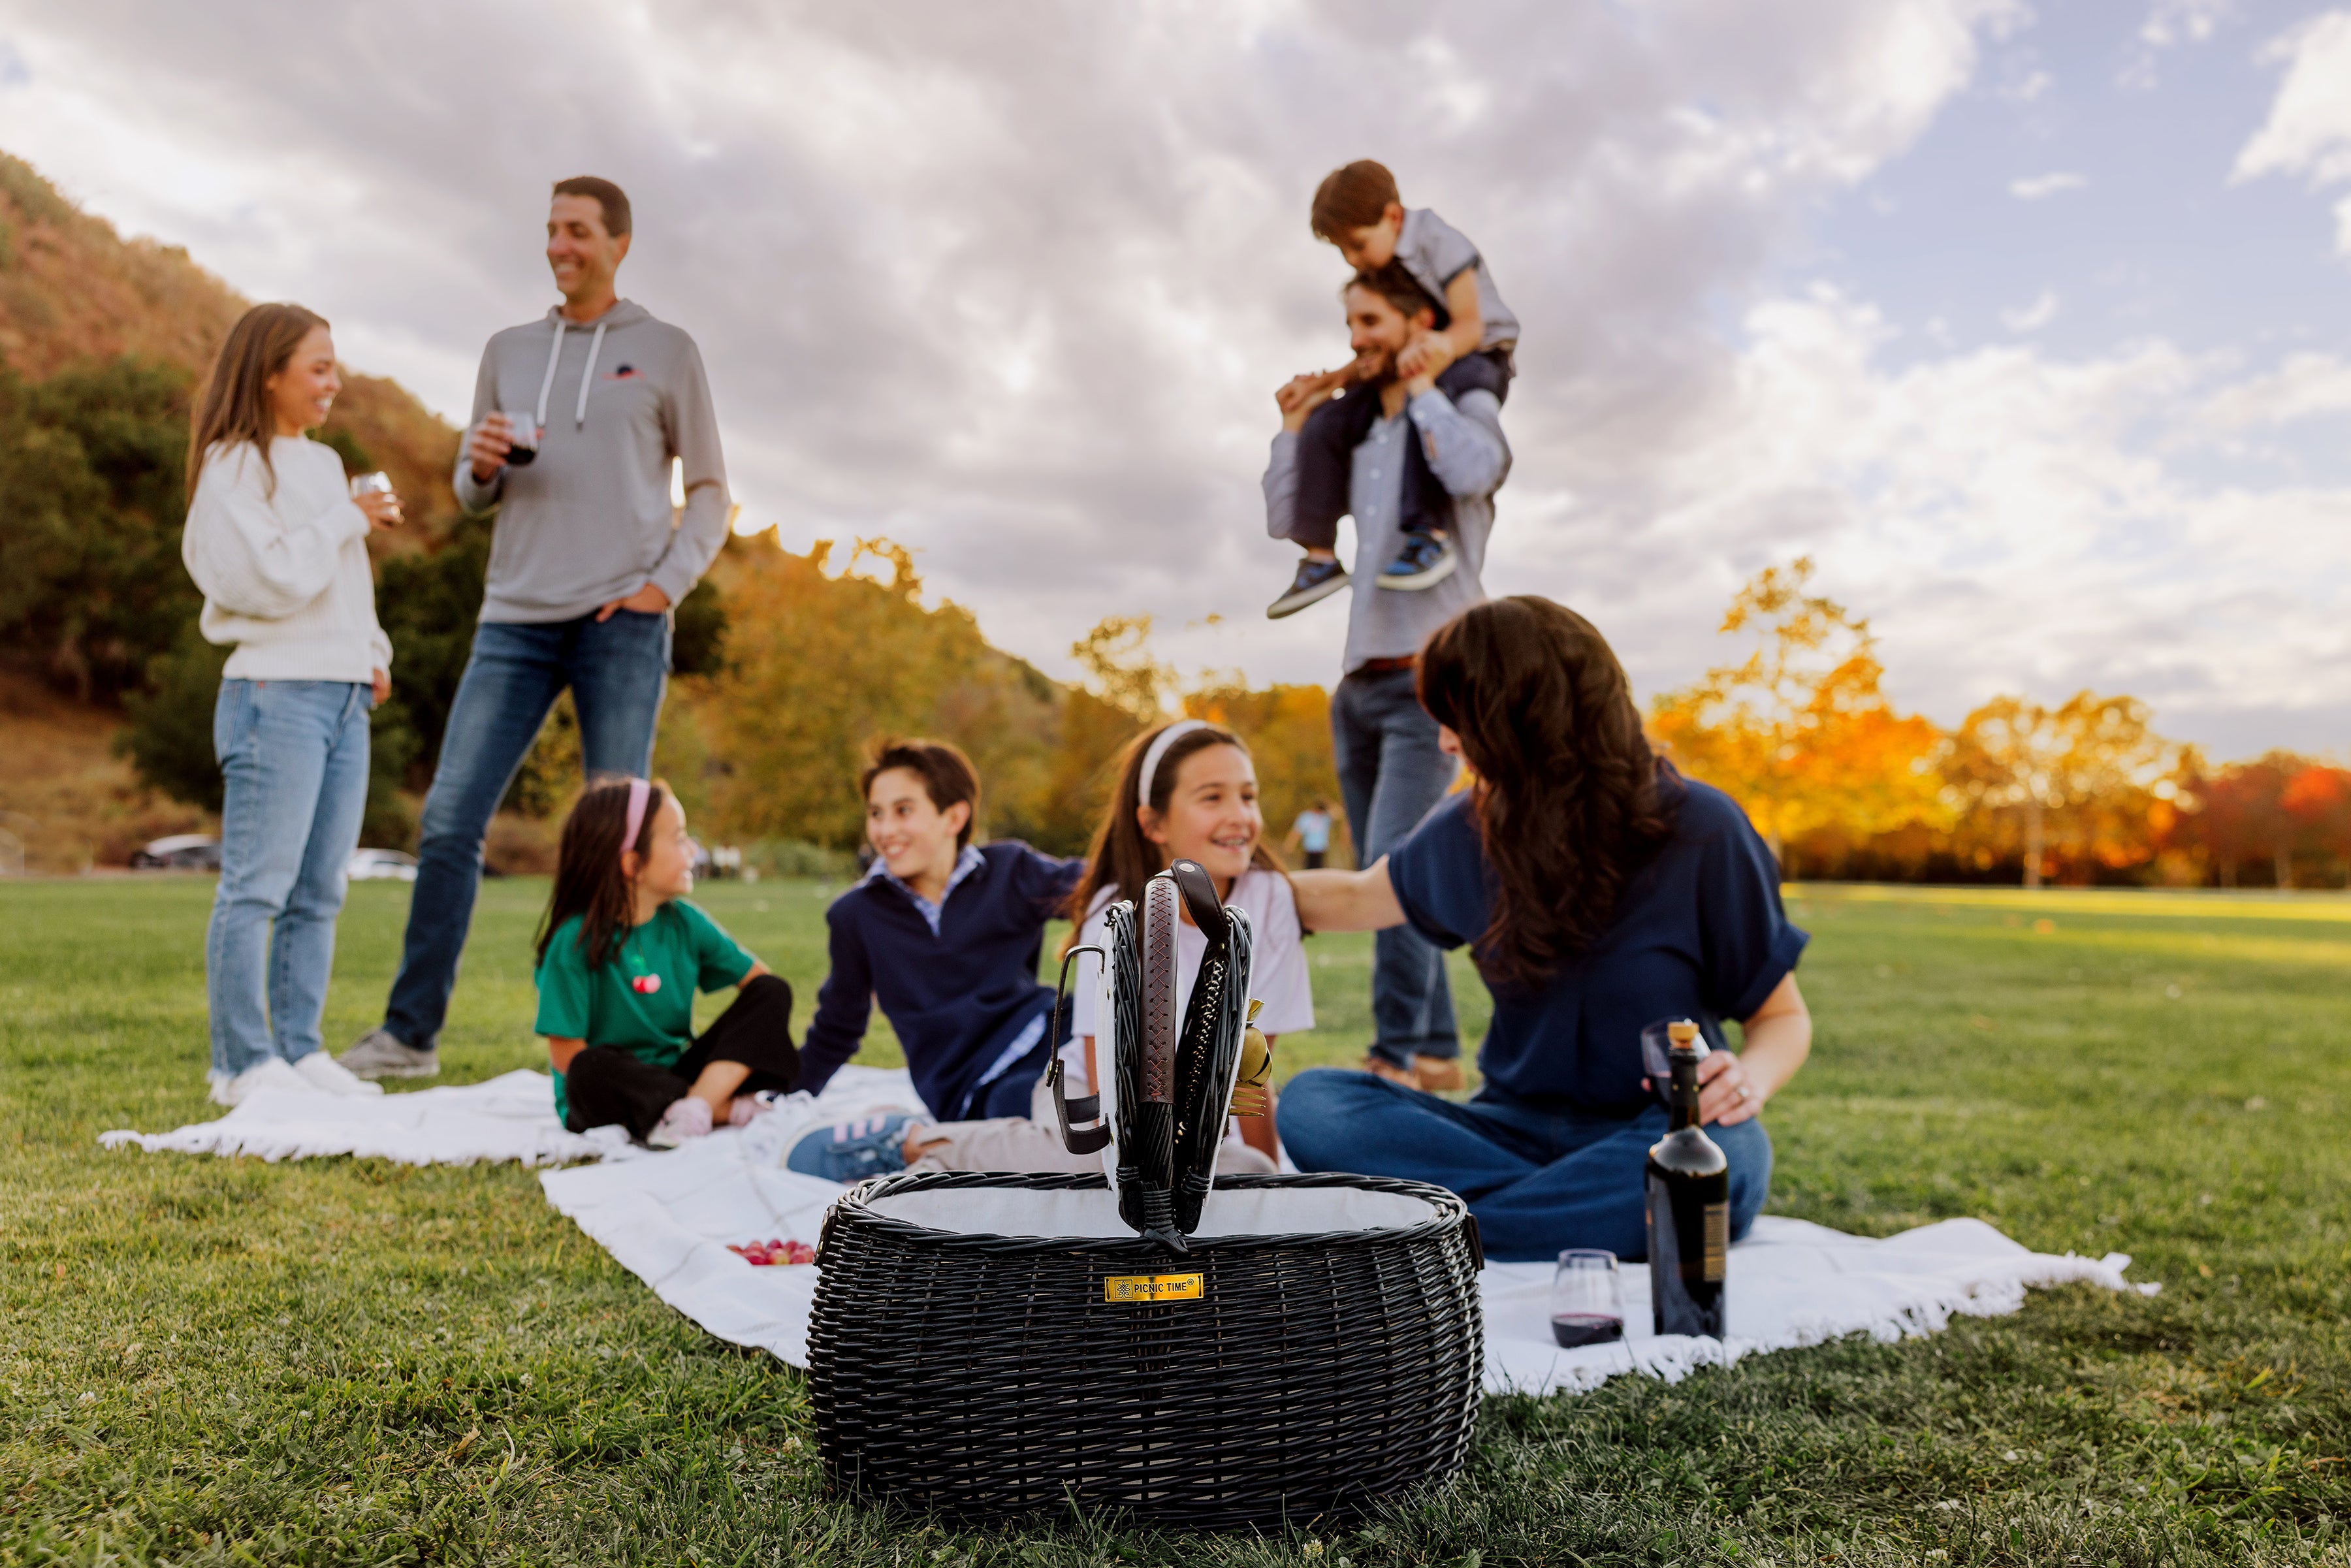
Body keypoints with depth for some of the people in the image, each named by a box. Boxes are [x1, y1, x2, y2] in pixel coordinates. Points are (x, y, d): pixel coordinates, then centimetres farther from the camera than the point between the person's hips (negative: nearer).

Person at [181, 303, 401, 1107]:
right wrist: (347, 520, -9)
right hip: (276, 690, -8)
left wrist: (373, 652, 13)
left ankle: (299, 1050, 14)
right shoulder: (232, 467, -4)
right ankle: (243, 1064, 0)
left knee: (319, 891, 8)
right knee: (257, 887, -6)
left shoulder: (324, 462, 20)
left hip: (345, 695, 8)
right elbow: (267, 579, -15)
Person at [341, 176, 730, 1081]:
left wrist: (666, 583, -7)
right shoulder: (509, 352, 17)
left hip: (621, 621, -3)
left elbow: (710, 493, 7)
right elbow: (472, 496, 19)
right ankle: (410, 1032, 5)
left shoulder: (666, 352, 8)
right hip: (515, 619, 3)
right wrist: (482, 467, -4)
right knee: (450, 819, -3)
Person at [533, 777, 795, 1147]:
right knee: (591, 1071, -39)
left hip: (677, 1075, 6)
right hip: (615, 1090, -5)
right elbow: (566, 1053, -17)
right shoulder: (576, 941, -16)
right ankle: (725, 1108, -29)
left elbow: (758, 979, 7)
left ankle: (695, 1106, -28)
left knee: (773, 993, -9)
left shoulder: (684, 922, 1)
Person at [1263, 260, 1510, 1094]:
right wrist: (1295, 426, 12)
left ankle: (1400, 1052, -11)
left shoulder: (1465, 409, 0)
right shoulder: (1356, 431, 18)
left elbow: (1474, 472, -23)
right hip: (1360, 682, 7)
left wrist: (1423, 389, -10)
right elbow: (1286, 520, 18)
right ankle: (1436, 1051, 17)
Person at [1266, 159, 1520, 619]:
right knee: (1326, 425, -7)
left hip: (1476, 362, -8)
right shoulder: (1377, 271, 8)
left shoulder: (1438, 242, -15)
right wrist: (1333, 380, -7)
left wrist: (1437, 348, -43)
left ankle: (1430, 533, -45)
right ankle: (1321, 557, -4)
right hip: (1412, 373, 8)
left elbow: (1471, 325, -22)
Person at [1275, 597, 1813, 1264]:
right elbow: (1360, 897, 23)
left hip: (1649, 1133, -3)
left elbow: (1784, 1017, -1)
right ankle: (1593, 1216, -26)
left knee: (1720, 1159, -40)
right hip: (1519, 1127, 4)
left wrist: (1751, 1075, -23)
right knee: (1310, 1104, -21)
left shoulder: (1699, 830, -9)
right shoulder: (1472, 828, 2)